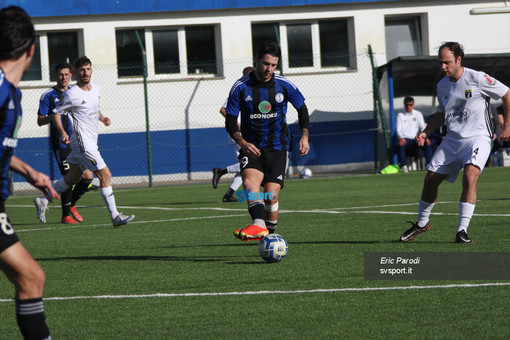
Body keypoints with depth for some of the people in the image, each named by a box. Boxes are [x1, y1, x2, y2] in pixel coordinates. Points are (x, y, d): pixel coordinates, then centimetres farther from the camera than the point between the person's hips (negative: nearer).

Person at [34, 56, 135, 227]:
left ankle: (43, 200, 31)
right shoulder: (71, 94, -13)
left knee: (72, 178, 16)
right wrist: (62, 132, -19)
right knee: (105, 175, -13)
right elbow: (56, 113, -5)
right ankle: (115, 217, -10)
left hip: (91, 141, 9)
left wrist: (102, 118, 9)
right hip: (83, 142, -9)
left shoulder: (95, 87, 10)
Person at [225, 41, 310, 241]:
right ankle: (259, 226, -50)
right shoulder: (241, 87, -4)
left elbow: (302, 109, 15)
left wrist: (305, 136, 0)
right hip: (252, 147, -1)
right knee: (249, 181, -29)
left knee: (271, 195, -9)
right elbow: (230, 122, -1)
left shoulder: (284, 86, 0)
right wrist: (242, 142, -19)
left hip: (278, 148, 1)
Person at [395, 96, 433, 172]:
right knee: (401, 144, -37)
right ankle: (403, 166, -41)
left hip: (415, 139, 2)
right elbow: (398, 129, 1)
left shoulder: (418, 114, 17)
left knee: (427, 143, -28)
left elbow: (422, 127, 8)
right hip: (405, 139, -2)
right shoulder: (400, 115, 13)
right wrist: (401, 138, -22)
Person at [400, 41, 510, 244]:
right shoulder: (442, 85, 6)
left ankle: (462, 230, -24)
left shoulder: (477, 78, -12)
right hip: (452, 139, 6)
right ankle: (421, 223, 28)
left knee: (470, 176, -28)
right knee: (430, 180, 3)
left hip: (478, 137, -6)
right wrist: (426, 133, 7)